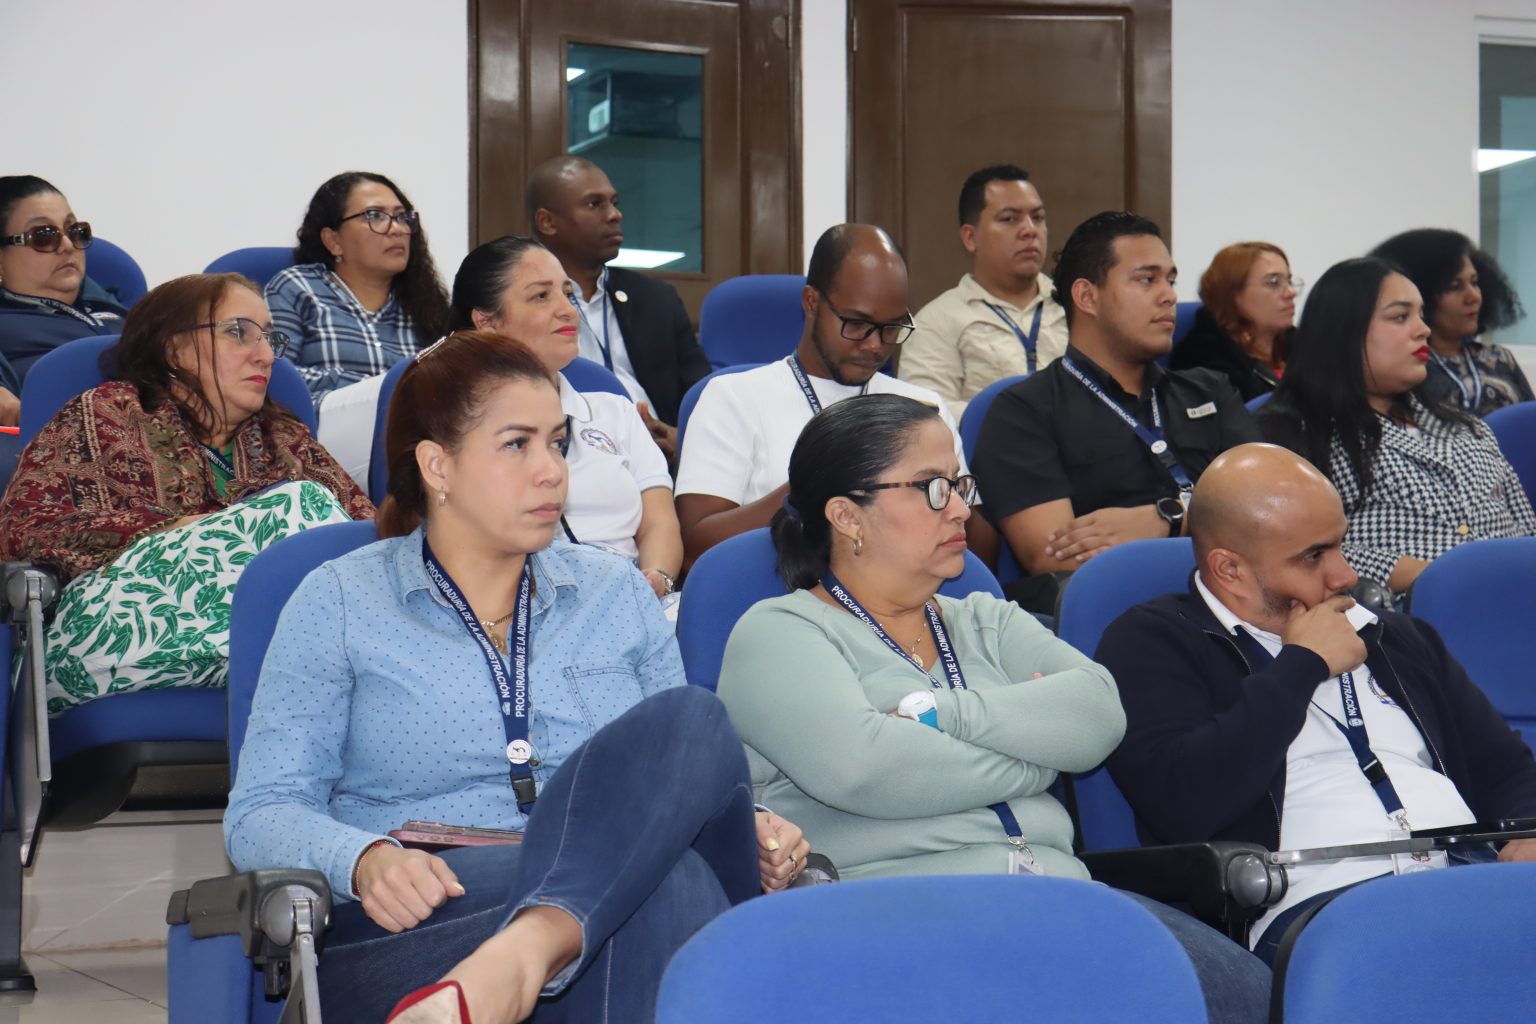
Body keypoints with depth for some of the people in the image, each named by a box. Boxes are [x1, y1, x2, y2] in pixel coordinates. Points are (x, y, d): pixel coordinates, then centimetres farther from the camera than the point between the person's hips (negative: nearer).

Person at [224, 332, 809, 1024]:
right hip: (416, 924, -5)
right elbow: (260, 815, 3)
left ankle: (526, 949, -50)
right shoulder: (339, 603, 9)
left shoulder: (618, 594, 20)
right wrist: (364, 859, -20)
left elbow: (679, 784, 23)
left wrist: (751, 835, -1)